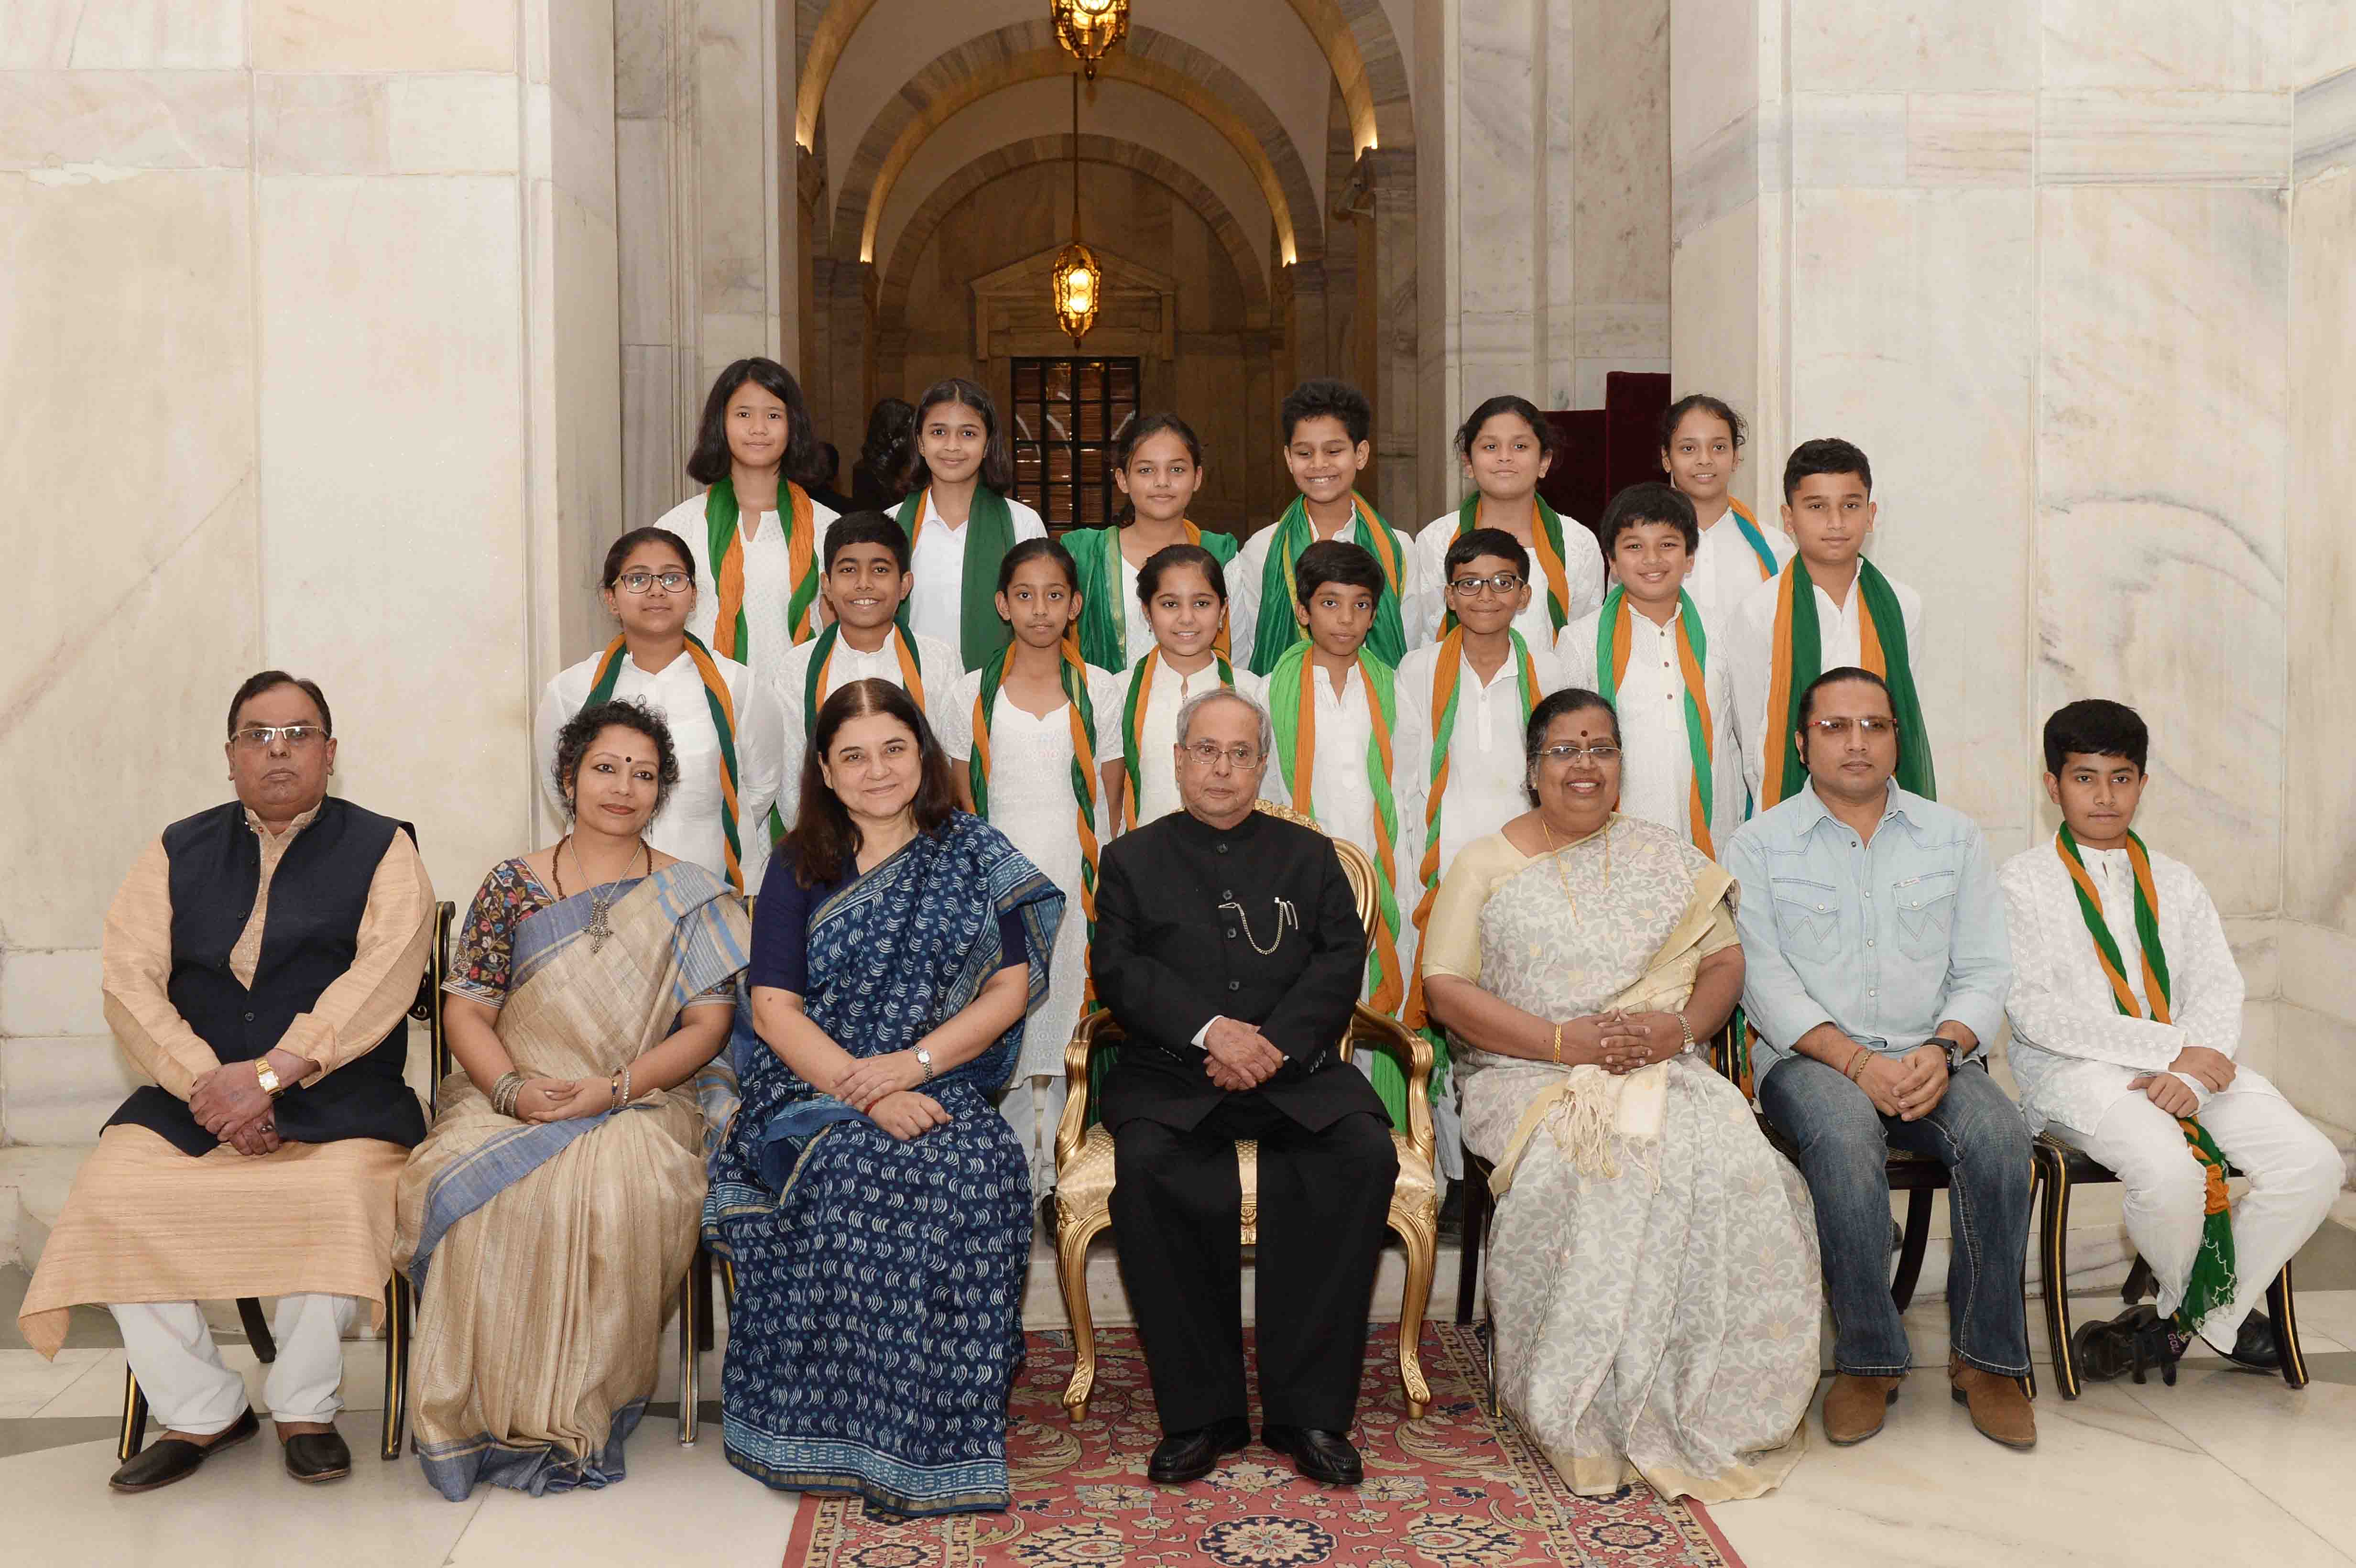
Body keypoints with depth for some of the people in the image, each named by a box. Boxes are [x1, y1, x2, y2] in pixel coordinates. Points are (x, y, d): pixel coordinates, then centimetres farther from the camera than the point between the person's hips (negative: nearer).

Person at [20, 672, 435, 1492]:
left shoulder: (381, 848, 7)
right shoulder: (178, 851, 16)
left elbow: (385, 976, -8)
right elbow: (129, 978, 3)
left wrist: (271, 1074, -19)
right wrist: (205, 1083, -13)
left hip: (339, 1099, -3)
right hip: (188, 1096, 3)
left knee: (339, 1200, -32)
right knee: (107, 1193, -23)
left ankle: (304, 1409, -6)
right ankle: (200, 1411, -3)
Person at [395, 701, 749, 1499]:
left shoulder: (689, 898, 7)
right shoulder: (512, 886, 11)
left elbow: (708, 1024, 0)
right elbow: (466, 1010, 7)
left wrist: (609, 1089, -13)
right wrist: (512, 1088, -13)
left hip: (638, 1107, -1)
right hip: (510, 1099, 1)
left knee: (618, 1191, -35)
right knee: (466, 1186, -31)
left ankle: (579, 1417, -20)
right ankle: (493, 1414, -20)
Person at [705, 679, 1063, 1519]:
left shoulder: (975, 854, 10)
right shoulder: (801, 866, 9)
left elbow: (1010, 988, 3)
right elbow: (772, 1008, 0)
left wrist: (912, 1062, -13)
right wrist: (866, 1095, -15)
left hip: (942, 1094, 1)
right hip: (813, 1089, 0)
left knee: (977, 1170, -31)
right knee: (851, 1170, -32)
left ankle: (941, 1437, -21)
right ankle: (836, 1434, -20)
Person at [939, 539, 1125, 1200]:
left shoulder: (1101, 690, 6)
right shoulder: (971, 695, 7)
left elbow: (1108, 801, 8)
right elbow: (961, 806, 10)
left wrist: (1108, 885, 2)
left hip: (1076, 879, 0)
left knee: (1065, 1017, -2)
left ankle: (1057, 1171, 9)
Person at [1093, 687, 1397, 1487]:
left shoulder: (1309, 854, 19)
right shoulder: (1133, 858, 16)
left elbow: (1341, 962, 6)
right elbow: (1119, 969, 2)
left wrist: (1273, 1044, -12)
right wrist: (1210, 1029, -15)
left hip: (1294, 1068, 1)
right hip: (1171, 1073, -1)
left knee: (1365, 1152, -29)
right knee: (1146, 1166, -33)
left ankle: (1309, 1410, -20)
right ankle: (1200, 1412, -20)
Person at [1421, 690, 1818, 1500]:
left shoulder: (1665, 855, 18)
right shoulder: (1484, 864, 9)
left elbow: (1725, 961, 14)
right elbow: (1446, 988, 0)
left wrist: (1681, 1025, -8)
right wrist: (1562, 1041, -12)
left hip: (1661, 1068, 2)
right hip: (1526, 1073, -2)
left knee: (1729, 1157, -29)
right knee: (1579, 1165, -35)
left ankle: (1706, 1407, -18)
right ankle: (1587, 1420, -21)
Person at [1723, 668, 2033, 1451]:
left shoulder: (1953, 836, 15)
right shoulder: (1758, 845, 7)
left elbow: (1985, 970, 8)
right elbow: (1764, 981, -4)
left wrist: (1944, 1049, -13)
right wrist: (1857, 1063, -17)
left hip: (1931, 1056, 2)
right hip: (1811, 1058, -2)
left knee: (1998, 1132, -29)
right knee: (1845, 1135, -35)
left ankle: (1986, 1358, -12)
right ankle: (1868, 1359, -18)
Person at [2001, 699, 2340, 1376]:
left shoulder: (2175, 883, 19)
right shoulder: (2023, 881, 2)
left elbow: (2219, 987, 7)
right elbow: (2036, 1012, -9)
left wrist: (2194, 1072, -15)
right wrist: (2173, 1050, -15)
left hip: (2191, 1063, 5)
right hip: (2074, 1071, -5)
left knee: (2312, 1164, -16)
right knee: (2171, 1170, -32)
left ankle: (2209, 1312, 4)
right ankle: (2185, 1301, 2)